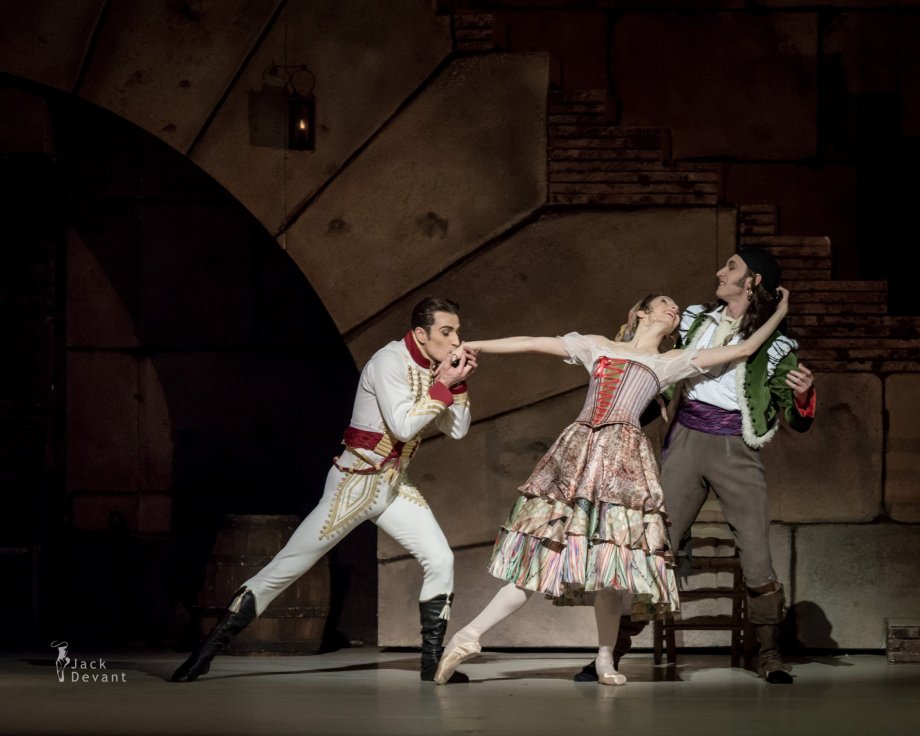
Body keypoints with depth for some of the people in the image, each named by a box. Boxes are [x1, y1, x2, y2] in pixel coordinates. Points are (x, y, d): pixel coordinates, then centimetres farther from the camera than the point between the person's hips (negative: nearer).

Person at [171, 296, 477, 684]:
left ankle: (433, 660, 4)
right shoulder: (389, 361, -20)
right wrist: (443, 385, -22)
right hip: (354, 482, -7)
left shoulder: (432, 369, 3)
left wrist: (458, 384, -8)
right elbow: (403, 426, -28)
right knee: (284, 568, -4)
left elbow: (457, 430, 6)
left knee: (440, 560, -7)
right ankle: (207, 650, 3)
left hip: (393, 485, 7)